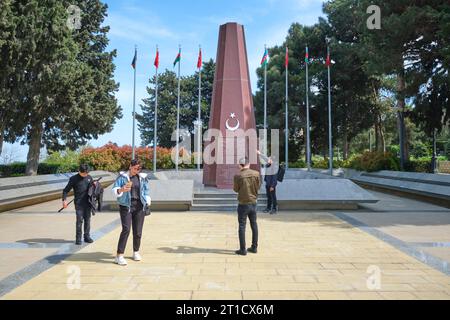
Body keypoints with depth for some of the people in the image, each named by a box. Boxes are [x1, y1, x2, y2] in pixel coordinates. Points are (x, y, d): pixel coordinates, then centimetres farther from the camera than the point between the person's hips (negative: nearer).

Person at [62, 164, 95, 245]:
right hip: (79, 203, -3)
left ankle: (87, 236, 18)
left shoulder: (89, 177, 8)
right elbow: (66, 190, -1)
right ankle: (78, 238, 7)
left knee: (87, 220, 8)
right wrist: (64, 200, -14)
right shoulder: (74, 179, -4)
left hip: (88, 203, 4)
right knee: (79, 220, -3)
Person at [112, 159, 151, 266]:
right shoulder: (123, 177, 2)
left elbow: (146, 191, 20)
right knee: (126, 229, -13)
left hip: (139, 206, 3)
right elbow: (114, 189, -2)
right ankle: (119, 255, -8)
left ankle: (136, 252, 23)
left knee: (138, 231, 4)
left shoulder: (142, 178, 12)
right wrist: (121, 190, -23)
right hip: (126, 206, -3)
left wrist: (147, 201, 10)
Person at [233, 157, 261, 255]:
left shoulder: (238, 176, -15)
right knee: (254, 225, 16)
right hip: (253, 203, 4)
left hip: (243, 204, -4)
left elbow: (236, 189, -4)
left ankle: (243, 249, 7)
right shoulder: (256, 174, -6)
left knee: (242, 226, 5)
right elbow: (258, 186, 4)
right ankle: (254, 247, 24)